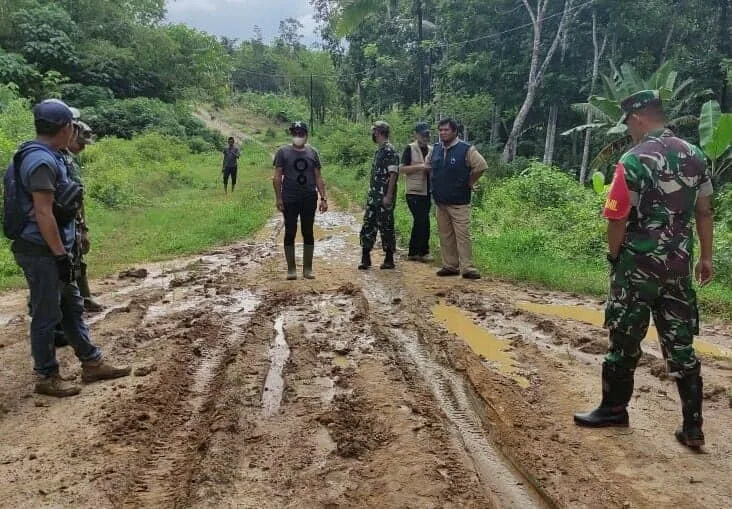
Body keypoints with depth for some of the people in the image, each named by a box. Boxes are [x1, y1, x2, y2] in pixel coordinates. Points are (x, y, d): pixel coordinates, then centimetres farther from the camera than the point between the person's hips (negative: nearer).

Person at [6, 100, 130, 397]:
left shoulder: (47, 157, 12)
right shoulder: (41, 161, -20)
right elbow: (43, 214, -23)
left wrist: (63, 252, 21)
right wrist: (61, 255, -21)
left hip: (51, 250, 10)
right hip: (42, 253, -10)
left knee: (72, 308, 16)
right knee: (47, 315, 2)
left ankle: (92, 364, 26)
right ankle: (46, 377, 16)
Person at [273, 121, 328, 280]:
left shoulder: (312, 152, 7)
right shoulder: (283, 152, 0)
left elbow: (318, 178, 8)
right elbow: (277, 177, -1)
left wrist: (323, 198, 1)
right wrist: (278, 198, -9)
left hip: (309, 199, 2)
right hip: (290, 200, -2)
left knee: (308, 233, 6)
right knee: (290, 233, 2)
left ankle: (307, 268, 15)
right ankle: (291, 269, 12)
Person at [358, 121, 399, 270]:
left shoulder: (389, 150, -12)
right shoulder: (379, 150, 16)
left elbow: (393, 174, -17)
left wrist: (388, 196, -21)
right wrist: (371, 194, 18)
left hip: (384, 197, -9)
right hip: (373, 196, 9)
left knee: (386, 227, -1)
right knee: (368, 226, 7)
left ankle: (389, 260, 10)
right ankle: (365, 258, 12)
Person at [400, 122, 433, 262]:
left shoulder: (431, 150, 15)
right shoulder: (410, 149, -3)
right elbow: (401, 169, -9)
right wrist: (420, 167, -17)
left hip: (427, 192, 6)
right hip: (414, 192, -6)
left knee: (418, 222, 10)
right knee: (423, 222, -8)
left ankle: (413, 253, 18)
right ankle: (423, 252, 3)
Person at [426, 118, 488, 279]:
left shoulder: (466, 149, -8)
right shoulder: (435, 149, 9)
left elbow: (481, 166, -9)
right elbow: (428, 166, 27)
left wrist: (468, 183, -3)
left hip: (459, 203, -6)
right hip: (440, 202, 6)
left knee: (462, 235, -8)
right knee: (445, 236, 10)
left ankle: (467, 268, -5)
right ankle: (450, 266, 18)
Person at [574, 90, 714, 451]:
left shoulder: (634, 161, -15)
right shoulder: (694, 156, 6)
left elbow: (617, 219, -15)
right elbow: (704, 212, 11)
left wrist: (615, 258, 1)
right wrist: (706, 257, 17)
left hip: (639, 265, -6)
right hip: (679, 265, 6)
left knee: (625, 340, 8)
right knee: (680, 344, 10)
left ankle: (614, 408, 23)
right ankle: (693, 427, 15)